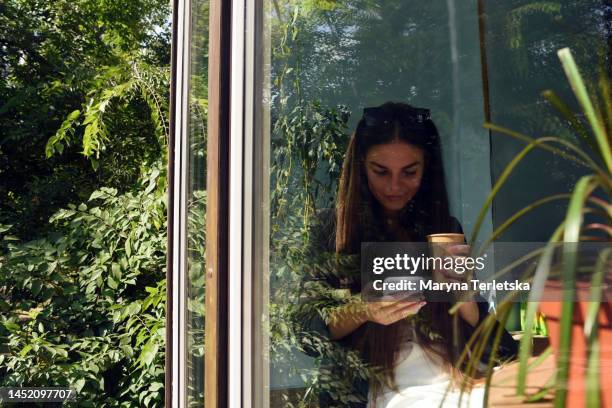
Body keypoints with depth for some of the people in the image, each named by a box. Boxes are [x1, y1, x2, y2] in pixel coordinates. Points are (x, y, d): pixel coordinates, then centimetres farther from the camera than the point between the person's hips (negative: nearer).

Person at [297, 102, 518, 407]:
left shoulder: (447, 227, 11)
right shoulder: (331, 229, 1)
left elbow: (478, 331, 10)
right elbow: (310, 332, -3)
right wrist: (363, 311, -21)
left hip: (452, 382, 5)